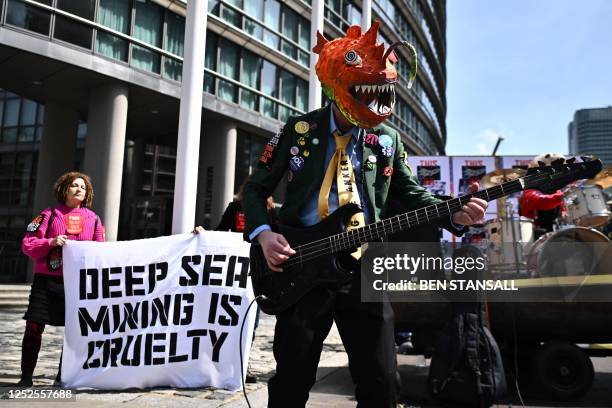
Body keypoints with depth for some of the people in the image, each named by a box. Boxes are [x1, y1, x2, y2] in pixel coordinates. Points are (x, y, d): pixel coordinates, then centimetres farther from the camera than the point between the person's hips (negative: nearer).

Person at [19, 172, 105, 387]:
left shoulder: (93, 218, 8)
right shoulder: (49, 214, 3)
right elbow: (27, 245, -1)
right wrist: (51, 242, -17)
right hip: (46, 280, -1)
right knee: (34, 327, 0)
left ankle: (64, 374, 22)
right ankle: (26, 375, 15)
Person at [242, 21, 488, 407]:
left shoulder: (387, 139, 7)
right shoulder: (299, 129, 1)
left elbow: (412, 194, 13)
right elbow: (256, 189, 6)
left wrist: (454, 215, -6)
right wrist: (264, 234, -12)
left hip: (365, 271, 2)